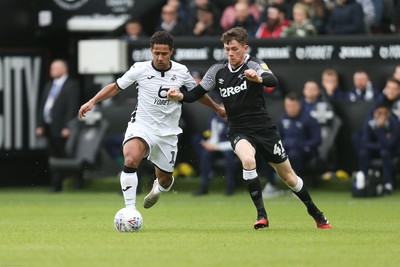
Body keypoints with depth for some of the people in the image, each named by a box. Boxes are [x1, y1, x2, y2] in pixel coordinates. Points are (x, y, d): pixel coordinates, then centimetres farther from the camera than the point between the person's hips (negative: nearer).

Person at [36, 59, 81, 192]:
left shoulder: (71, 85, -6)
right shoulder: (49, 85, 18)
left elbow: (72, 107, -13)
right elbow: (42, 105, 18)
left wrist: (67, 127, -19)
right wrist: (40, 125, 8)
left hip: (62, 129, -7)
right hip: (49, 128, 7)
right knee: (53, 157, 8)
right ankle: (55, 185, 11)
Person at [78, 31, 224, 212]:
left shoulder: (181, 72, -2)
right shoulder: (140, 69, -8)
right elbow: (116, 87, 4)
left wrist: (217, 108, 26)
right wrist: (92, 102, -5)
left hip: (168, 133, 3)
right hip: (141, 127, -3)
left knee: (165, 180, 11)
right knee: (131, 159, -33)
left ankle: (157, 188, 51)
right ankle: (130, 210, -28)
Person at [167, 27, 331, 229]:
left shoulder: (254, 65, -13)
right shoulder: (218, 70, 0)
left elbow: (273, 81, -33)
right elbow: (196, 93, 3)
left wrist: (258, 78, -55)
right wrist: (179, 95, -18)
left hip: (264, 129, -2)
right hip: (240, 132, 2)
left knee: (289, 177, 8)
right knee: (248, 160, -32)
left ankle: (316, 214, 33)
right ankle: (261, 215, -23)